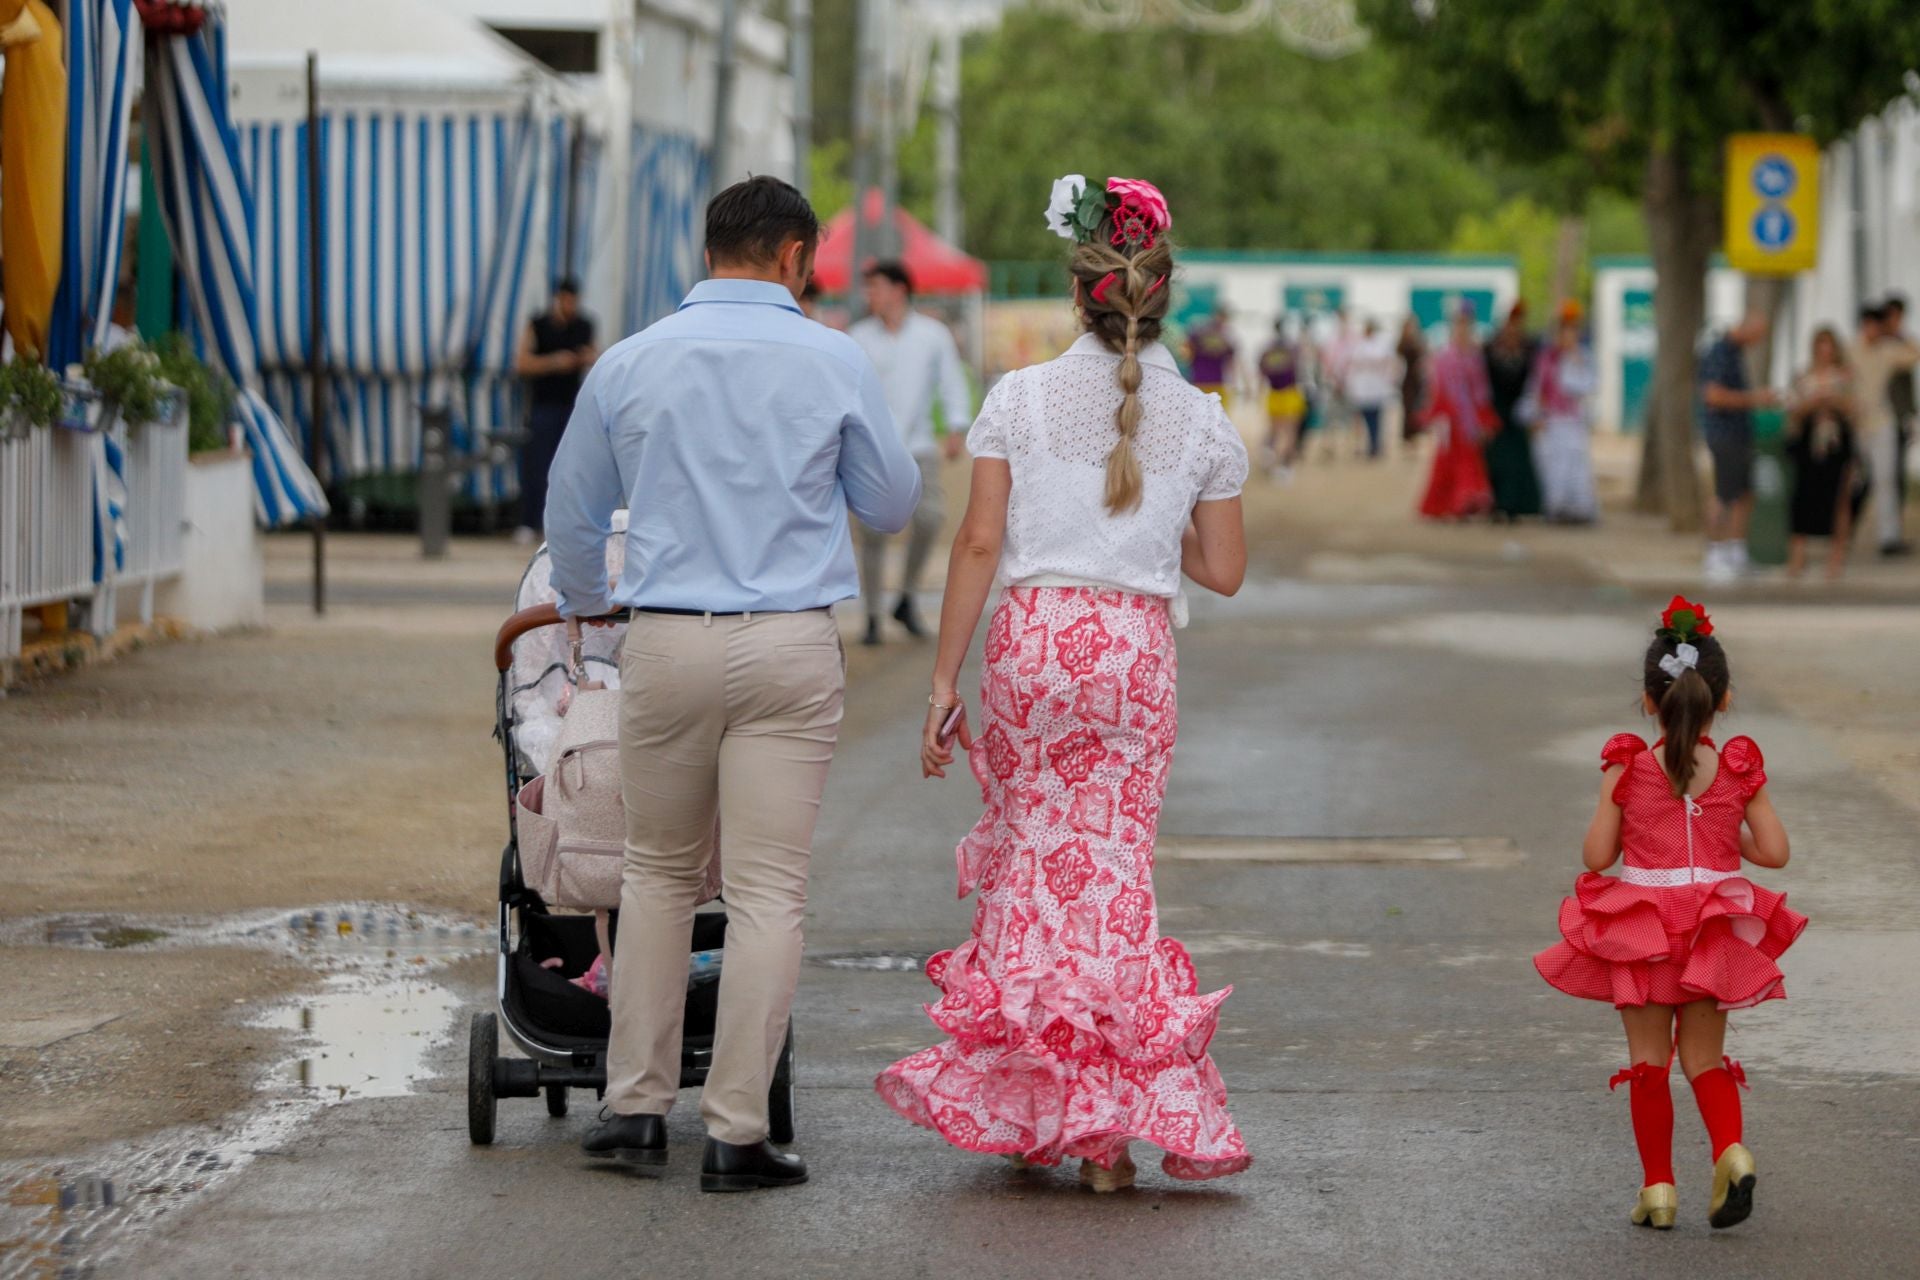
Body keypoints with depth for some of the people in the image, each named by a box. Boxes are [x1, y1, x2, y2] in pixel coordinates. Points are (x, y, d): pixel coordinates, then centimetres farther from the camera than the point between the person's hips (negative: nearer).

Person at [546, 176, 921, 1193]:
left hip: (666, 647, 2)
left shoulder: (630, 365, 5)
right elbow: (893, 505, 10)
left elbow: (571, 515, 16)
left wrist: (584, 606, 36)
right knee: (767, 891, 0)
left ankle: (636, 1107, 16)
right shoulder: (834, 363, -1)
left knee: (658, 873, 17)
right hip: (789, 648, -2)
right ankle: (736, 1132, -1)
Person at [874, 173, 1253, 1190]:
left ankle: (1025, 1105, 14)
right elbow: (1223, 572, 6)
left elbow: (978, 547, -4)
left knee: (1029, 855, 12)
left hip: (1032, 640, -1)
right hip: (1135, 650, 1)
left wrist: (944, 680, 0)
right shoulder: (1201, 422, 2)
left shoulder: (1021, 398, -2)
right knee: (1113, 872, 6)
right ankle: (1109, 1128, 3)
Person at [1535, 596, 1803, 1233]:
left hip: (1641, 933, -2)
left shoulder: (1629, 769, -9)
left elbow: (1596, 856, -8)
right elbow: (1774, 851, -5)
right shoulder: (1738, 770, -5)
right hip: (1716, 932, 2)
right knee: (1706, 1057, 13)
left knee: (1649, 1061, 9)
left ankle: (1658, 1185, 8)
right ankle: (1732, 1151, -11)